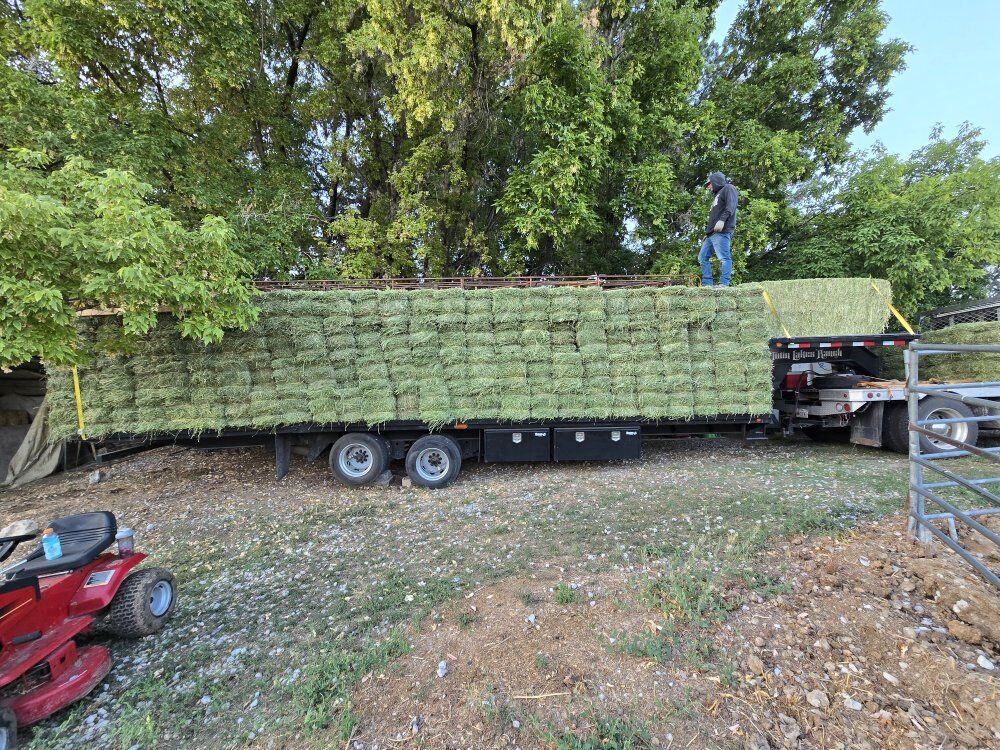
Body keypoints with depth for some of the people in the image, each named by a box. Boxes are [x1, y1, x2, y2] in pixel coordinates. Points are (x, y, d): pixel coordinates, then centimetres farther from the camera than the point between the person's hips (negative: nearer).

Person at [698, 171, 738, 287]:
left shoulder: (728, 188, 7)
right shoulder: (718, 194, 33)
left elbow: (731, 206, -11)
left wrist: (722, 220, -25)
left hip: (721, 231, -10)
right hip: (711, 233, 10)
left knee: (724, 258, -16)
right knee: (703, 257, 5)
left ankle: (724, 284, -24)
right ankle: (707, 284, 2)